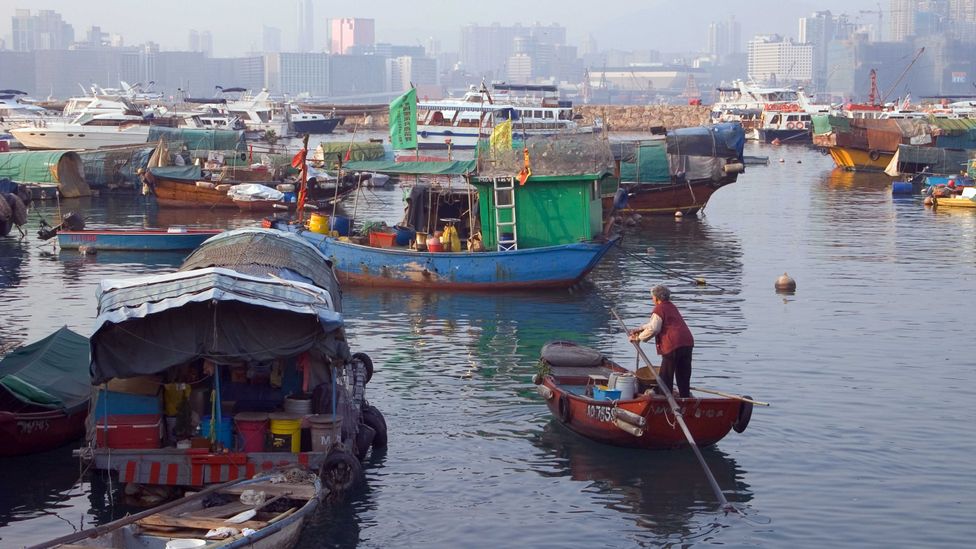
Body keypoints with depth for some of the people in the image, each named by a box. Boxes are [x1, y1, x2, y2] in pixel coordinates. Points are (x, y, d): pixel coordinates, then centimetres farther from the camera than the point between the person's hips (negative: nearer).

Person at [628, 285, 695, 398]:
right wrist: (639, 329, 30)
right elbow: (655, 324, 31)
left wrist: (638, 338, 0)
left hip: (673, 344, -8)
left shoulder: (659, 309, -5)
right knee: (684, 374, 13)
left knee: (665, 376, 1)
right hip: (688, 342, 8)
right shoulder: (671, 307, 23)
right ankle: (685, 398, 15)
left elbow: (653, 329, -11)